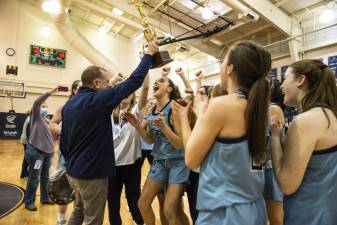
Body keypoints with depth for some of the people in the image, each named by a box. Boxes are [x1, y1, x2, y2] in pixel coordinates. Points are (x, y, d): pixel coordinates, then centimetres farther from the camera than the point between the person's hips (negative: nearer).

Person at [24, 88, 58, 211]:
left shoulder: (47, 121, 16)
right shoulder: (36, 117, -1)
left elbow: (52, 136, 16)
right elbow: (36, 102, -20)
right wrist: (50, 92, -26)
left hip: (48, 152, 7)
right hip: (36, 151, -6)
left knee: (45, 177, 15)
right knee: (34, 177, -1)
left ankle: (44, 198, 28)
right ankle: (29, 202, 13)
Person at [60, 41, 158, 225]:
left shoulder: (69, 104, 4)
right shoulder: (98, 99, -19)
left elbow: (63, 141, 10)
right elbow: (133, 81, -18)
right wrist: (149, 54, -7)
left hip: (73, 172, 8)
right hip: (92, 173, -8)